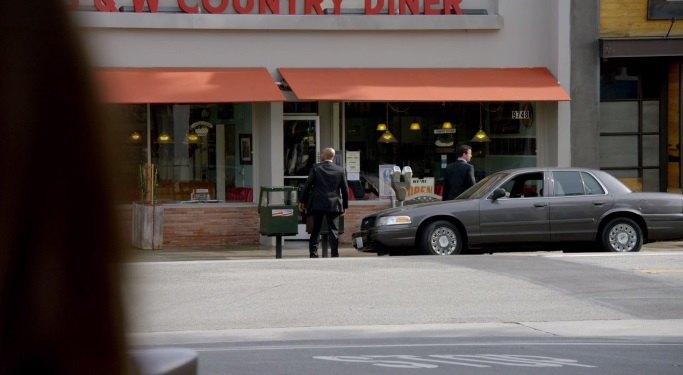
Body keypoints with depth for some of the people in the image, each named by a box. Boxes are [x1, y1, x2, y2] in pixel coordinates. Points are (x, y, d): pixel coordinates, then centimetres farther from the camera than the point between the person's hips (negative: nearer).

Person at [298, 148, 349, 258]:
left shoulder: (316, 168, -3)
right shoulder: (340, 170, 1)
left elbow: (307, 185, -4)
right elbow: (345, 189, 4)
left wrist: (302, 201, 4)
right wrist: (345, 205, 14)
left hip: (317, 203, 0)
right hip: (333, 204, 0)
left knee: (315, 230, 9)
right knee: (333, 230, 3)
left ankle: (313, 252, 4)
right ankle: (334, 255, -2)